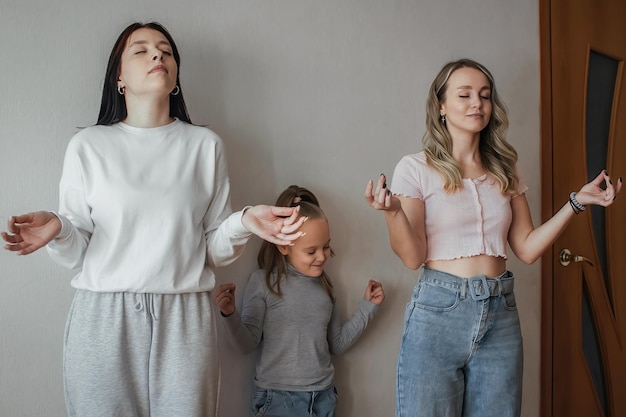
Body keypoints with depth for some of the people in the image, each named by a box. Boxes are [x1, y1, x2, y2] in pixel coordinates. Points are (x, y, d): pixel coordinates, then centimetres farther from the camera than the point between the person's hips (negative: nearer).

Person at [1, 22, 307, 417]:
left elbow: (214, 249, 8)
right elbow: (78, 251, 4)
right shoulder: (89, 145, 5)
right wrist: (59, 230, -16)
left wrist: (244, 222, -11)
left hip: (185, 321, 1)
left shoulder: (205, 144, 8)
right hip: (103, 320, 0)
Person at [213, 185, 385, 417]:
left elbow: (337, 344, 12)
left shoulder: (323, 286, 6)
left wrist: (367, 307, 10)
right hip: (278, 398, -4)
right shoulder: (263, 282, -7)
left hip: (323, 397, 4)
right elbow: (247, 344, -9)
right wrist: (230, 315, -26)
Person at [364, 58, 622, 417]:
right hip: (439, 310, -4)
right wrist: (392, 211, -26)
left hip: (500, 313, 4)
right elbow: (413, 257, -8)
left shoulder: (504, 171, 11)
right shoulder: (416, 168, -3)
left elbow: (527, 249, 6)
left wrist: (578, 202, -1)